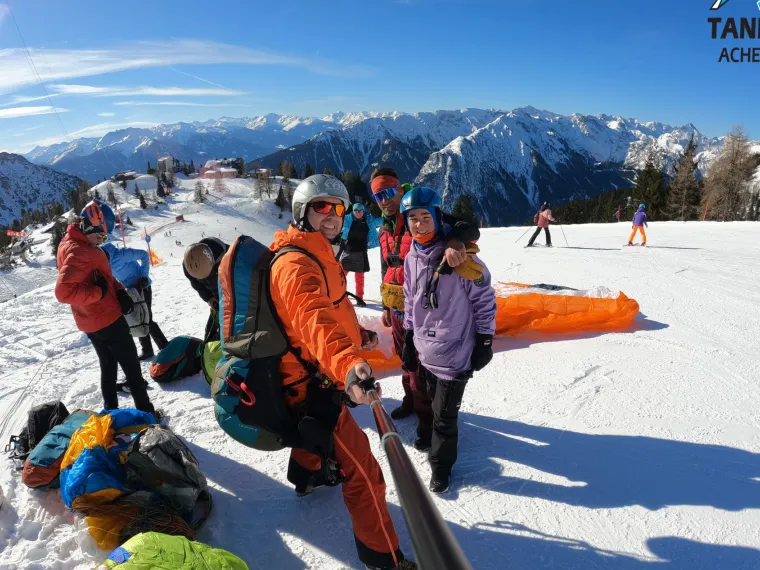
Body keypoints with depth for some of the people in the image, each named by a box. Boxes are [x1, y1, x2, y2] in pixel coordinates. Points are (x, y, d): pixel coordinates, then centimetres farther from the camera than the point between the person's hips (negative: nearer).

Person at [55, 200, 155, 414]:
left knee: (108, 364, 21)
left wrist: (120, 292, -5)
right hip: (107, 318, -10)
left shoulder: (83, 244, 8)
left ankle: (111, 410, 31)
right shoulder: (78, 252, -24)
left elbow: (104, 275, 11)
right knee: (130, 363, 2)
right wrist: (99, 292, -23)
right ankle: (145, 410, 11)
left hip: (92, 321, 10)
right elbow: (64, 292, -32)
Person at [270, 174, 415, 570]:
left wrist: (357, 335, 26)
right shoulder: (297, 263, -26)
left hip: (312, 376, 11)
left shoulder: (318, 255, 9)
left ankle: (307, 477, 66)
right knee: (363, 470, -6)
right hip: (314, 382, -11)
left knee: (316, 431, 38)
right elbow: (313, 319, -45)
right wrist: (347, 364, -60)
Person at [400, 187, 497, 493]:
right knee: (433, 403, 22)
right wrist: (408, 338, 15)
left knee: (444, 413, 4)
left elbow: (484, 298, -10)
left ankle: (441, 465, 26)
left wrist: (485, 341, -8)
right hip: (425, 351, 5)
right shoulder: (412, 257, 1)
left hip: (455, 352, -5)